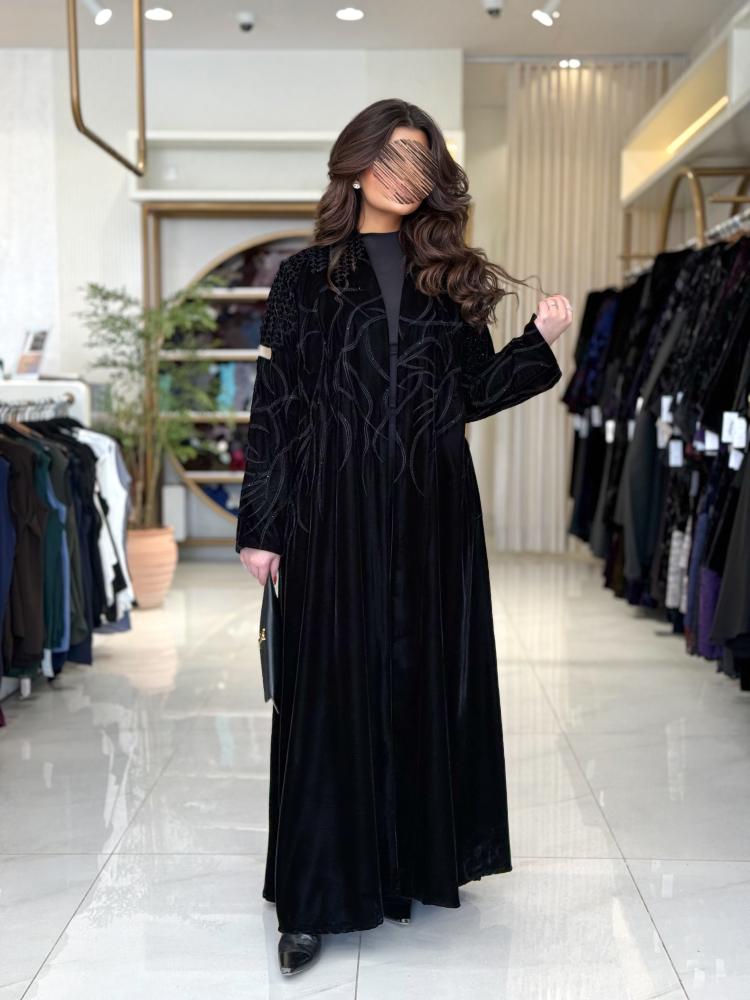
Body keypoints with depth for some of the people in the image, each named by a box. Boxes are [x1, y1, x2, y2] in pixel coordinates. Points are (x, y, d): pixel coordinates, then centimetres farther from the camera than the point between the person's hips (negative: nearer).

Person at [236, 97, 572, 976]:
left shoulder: (449, 276, 11)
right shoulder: (306, 276, 4)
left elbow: (473, 392, 11)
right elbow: (274, 407, -1)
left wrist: (539, 341, -3)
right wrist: (262, 526, -5)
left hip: (434, 507, 3)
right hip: (339, 507, -3)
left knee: (432, 676, 8)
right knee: (334, 685, -1)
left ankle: (422, 860, 25)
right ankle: (316, 896, 9)